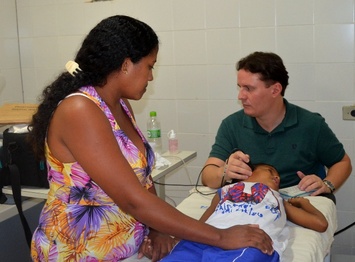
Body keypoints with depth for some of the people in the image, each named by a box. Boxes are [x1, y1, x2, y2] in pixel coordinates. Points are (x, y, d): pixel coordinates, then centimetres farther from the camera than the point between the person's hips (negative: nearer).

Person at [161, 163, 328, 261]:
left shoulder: (280, 200, 41)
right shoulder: (225, 190, 37)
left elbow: (321, 224, 35)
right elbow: (200, 224, 22)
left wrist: (303, 201, 50)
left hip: (252, 245, 0)